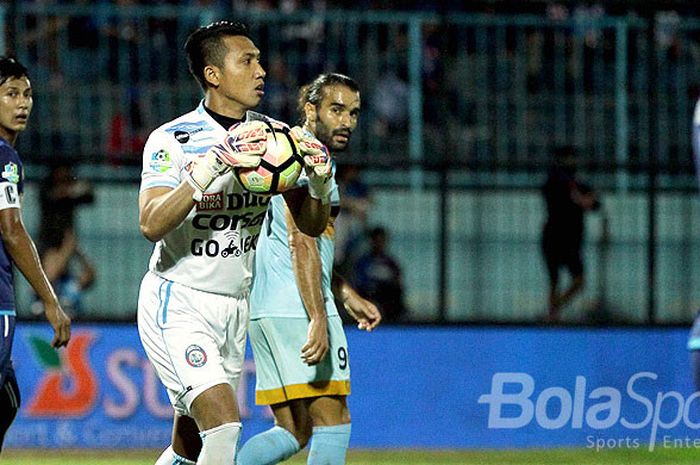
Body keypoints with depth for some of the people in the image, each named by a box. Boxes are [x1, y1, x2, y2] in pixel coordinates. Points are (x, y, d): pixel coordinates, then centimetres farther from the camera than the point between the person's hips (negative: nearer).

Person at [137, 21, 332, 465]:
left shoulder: (271, 135, 3)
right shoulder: (173, 140, -14)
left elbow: (312, 225, 5)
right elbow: (152, 225, -27)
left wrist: (321, 179, -16)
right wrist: (212, 166, -36)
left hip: (234, 308, 6)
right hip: (177, 306, -6)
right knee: (224, 423, -23)